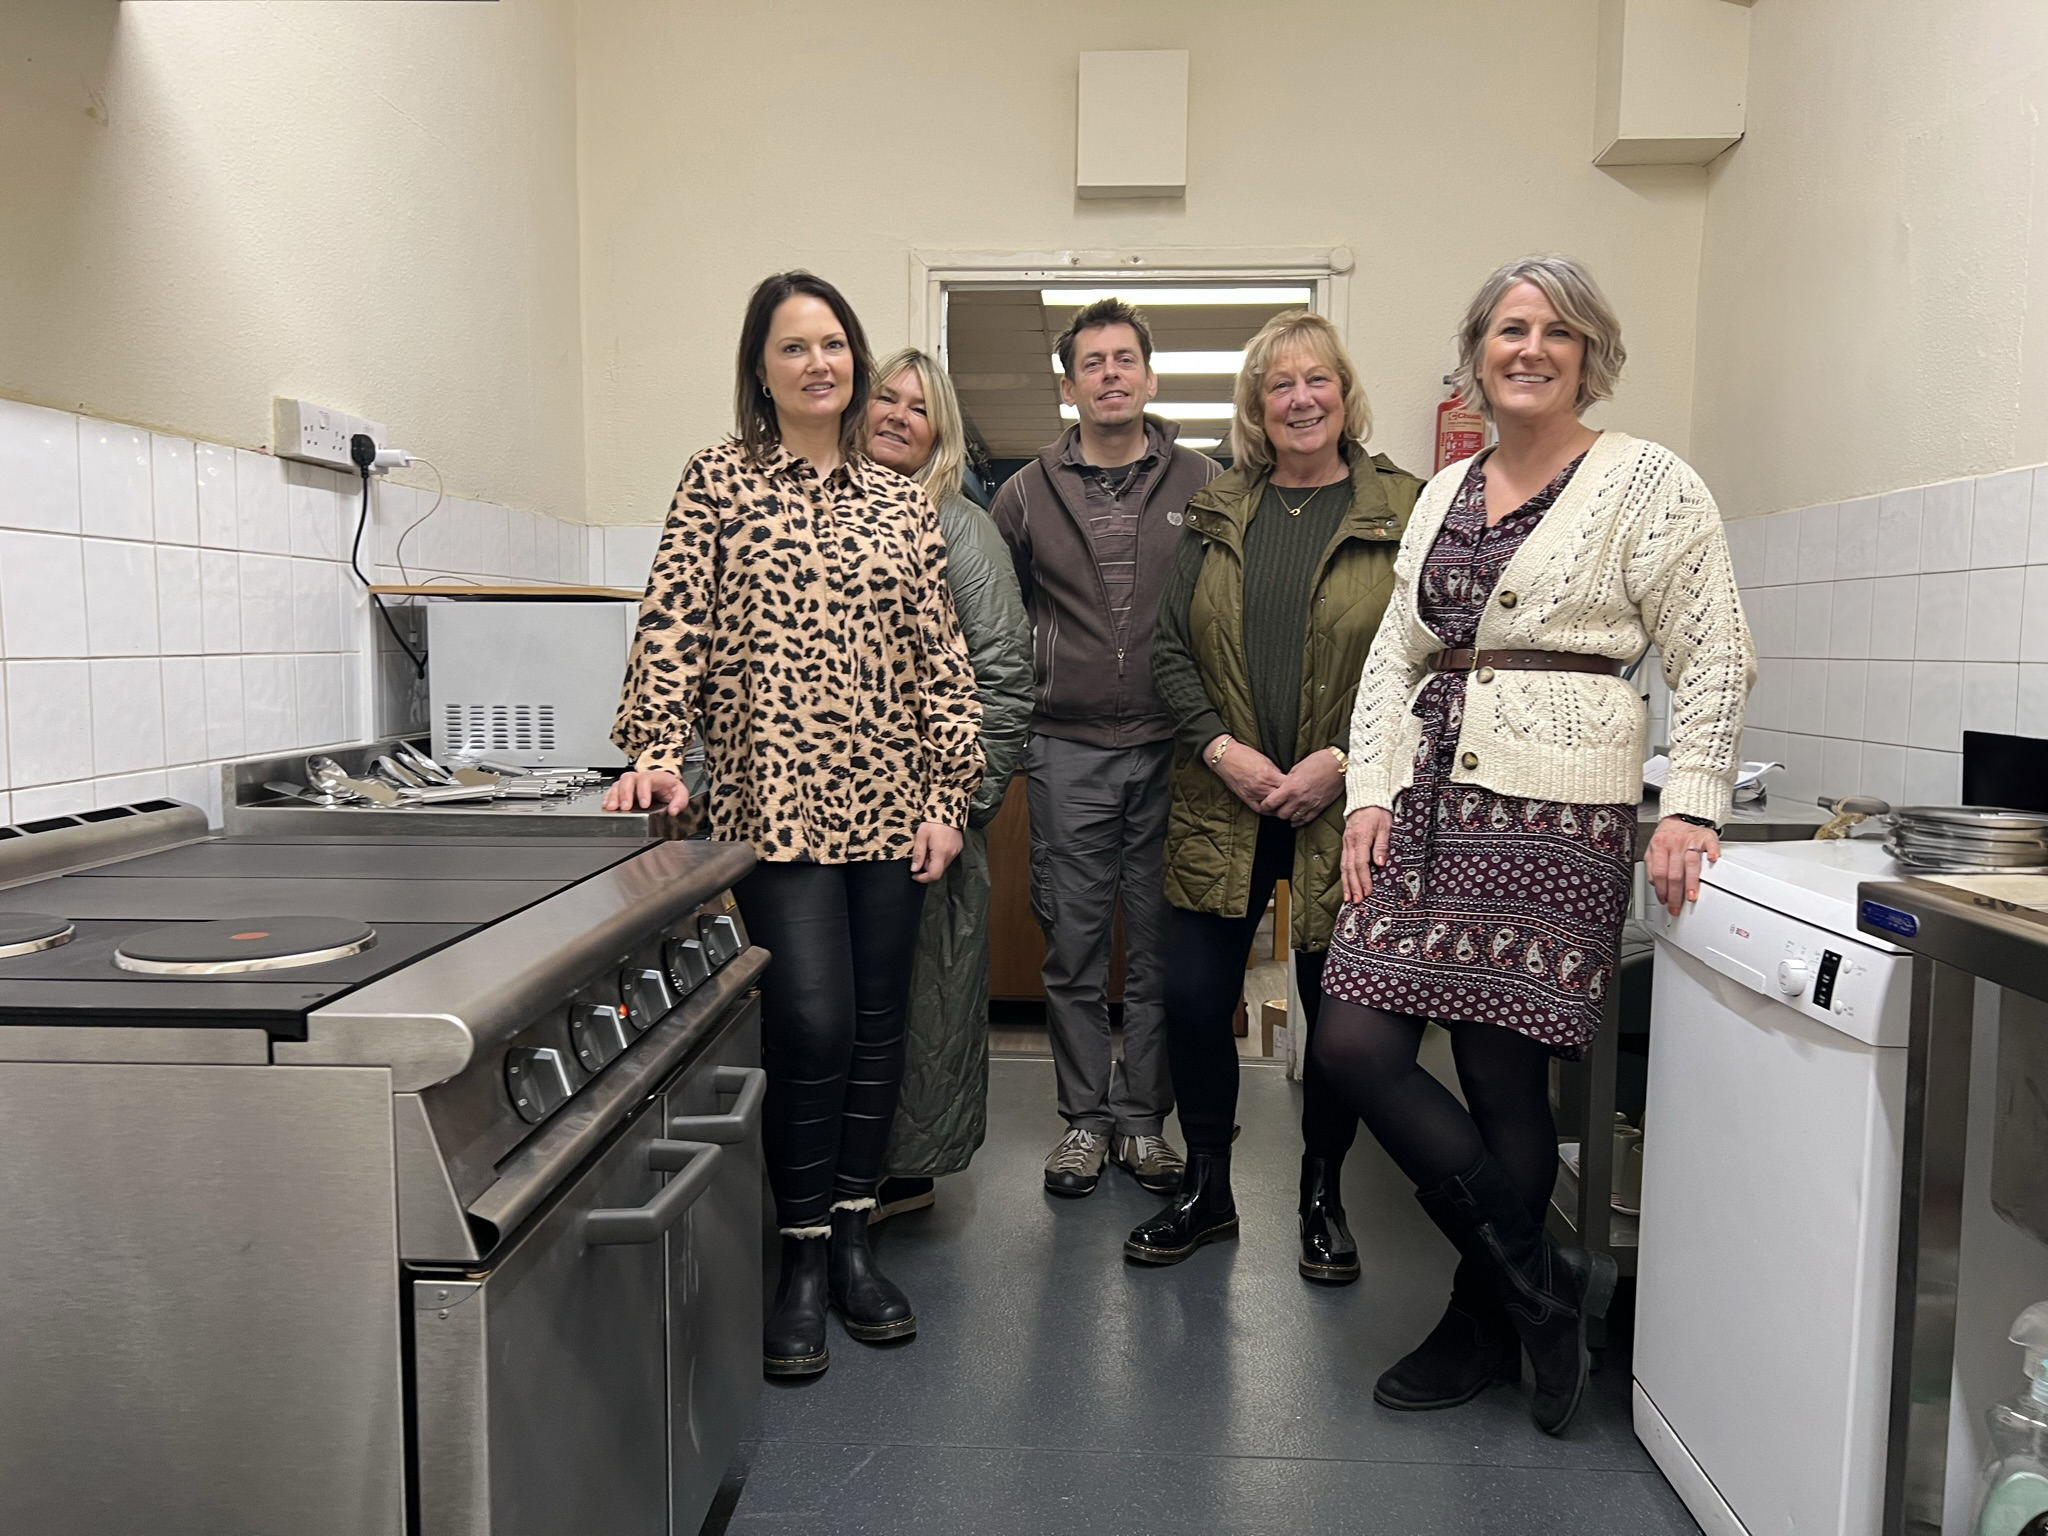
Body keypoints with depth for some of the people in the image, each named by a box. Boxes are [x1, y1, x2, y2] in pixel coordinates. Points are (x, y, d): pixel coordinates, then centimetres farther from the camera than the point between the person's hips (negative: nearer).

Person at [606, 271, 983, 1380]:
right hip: (774, 798, -3)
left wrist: (947, 795, 3)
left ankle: (851, 1243, 22)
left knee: (876, 1026, 7)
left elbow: (942, 661, 9)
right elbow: (672, 623, -2)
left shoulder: (902, 503, 12)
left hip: (888, 802, 4)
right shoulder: (718, 481, 4)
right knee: (813, 1022, -9)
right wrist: (653, 749, -15)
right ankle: (802, 1260, 9)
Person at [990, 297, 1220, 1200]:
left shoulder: (1202, 486, 4)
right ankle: (1084, 1119, 21)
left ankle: (1143, 1118, 22)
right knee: (1073, 947, 7)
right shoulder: (1028, 494, 6)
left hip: (1171, 751, 0)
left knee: (1159, 948, 7)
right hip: (1068, 753, 1)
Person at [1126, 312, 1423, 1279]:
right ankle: (1206, 1190, 24)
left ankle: (1322, 1196, 30)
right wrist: (1223, 750, -8)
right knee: (1192, 997, 3)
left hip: (1345, 810, -2)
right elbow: (1169, 649, 5)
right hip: (1223, 804, 3)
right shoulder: (1217, 516, 9)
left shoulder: (1402, 511, -1)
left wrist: (1342, 760, -14)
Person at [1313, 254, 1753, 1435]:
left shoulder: (1648, 481, 1)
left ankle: (1486, 1332, 22)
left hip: (1556, 816, -6)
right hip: (1431, 805, 6)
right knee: (1355, 1042, -2)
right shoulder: (1446, 494, 17)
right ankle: (1545, 1287, 15)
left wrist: (1691, 808, -12)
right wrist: (1371, 791, 4)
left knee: (1504, 1076, -2)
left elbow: (1716, 659, -2)